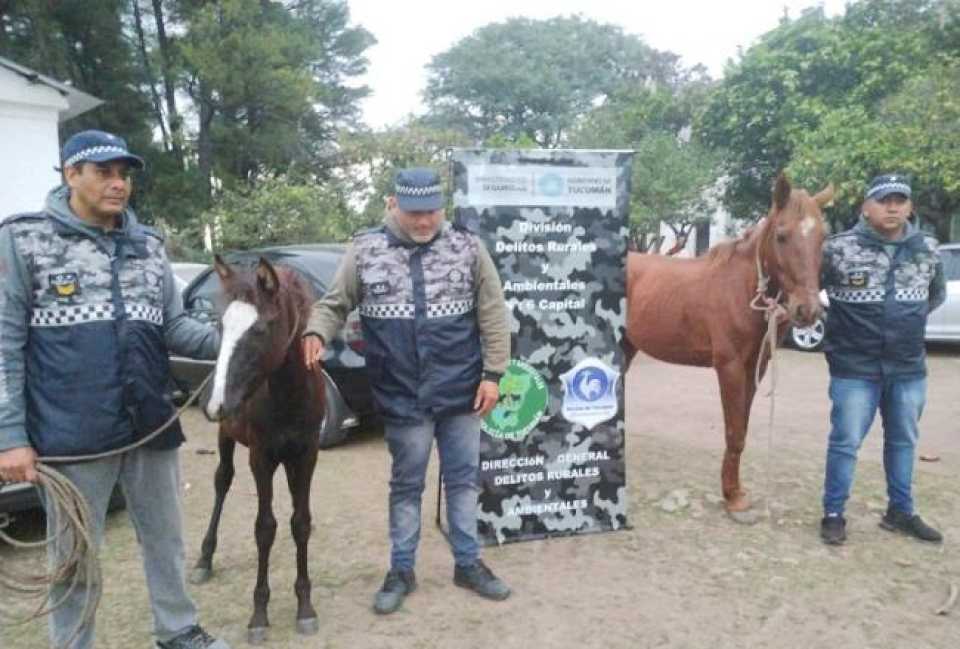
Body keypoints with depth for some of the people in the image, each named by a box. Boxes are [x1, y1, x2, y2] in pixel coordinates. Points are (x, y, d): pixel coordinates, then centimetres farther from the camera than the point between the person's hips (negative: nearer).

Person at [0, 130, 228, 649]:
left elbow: (173, 327, 7)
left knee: (165, 538, 19)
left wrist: (227, 341, -13)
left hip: (151, 426, 4)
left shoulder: (148, 244, 8)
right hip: (74, 434, -4)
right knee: (75, 553, 12)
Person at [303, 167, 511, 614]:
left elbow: (492, 315, -2)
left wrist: (492, 374, -5)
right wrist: (316, 334, -19)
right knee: (406, 485, 13)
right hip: (403, 397, -1)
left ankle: (468, 564, 33)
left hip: (461, 392, 1)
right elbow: (334, 304, 3)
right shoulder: (364, 251, -3)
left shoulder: (467, 248, -3)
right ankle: (401, 570, 30)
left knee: (463, 479, 14)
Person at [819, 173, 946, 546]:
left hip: (909, 369, 5)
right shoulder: (839, 248, -12)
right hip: (854, 368, -4)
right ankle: (833, 514, 17)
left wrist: (908, 320, 10)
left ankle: (900, 512, 34)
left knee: (903, 442, 17)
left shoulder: (927, 249, 2)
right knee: (845, 443, 2)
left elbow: (937, 294, 19)